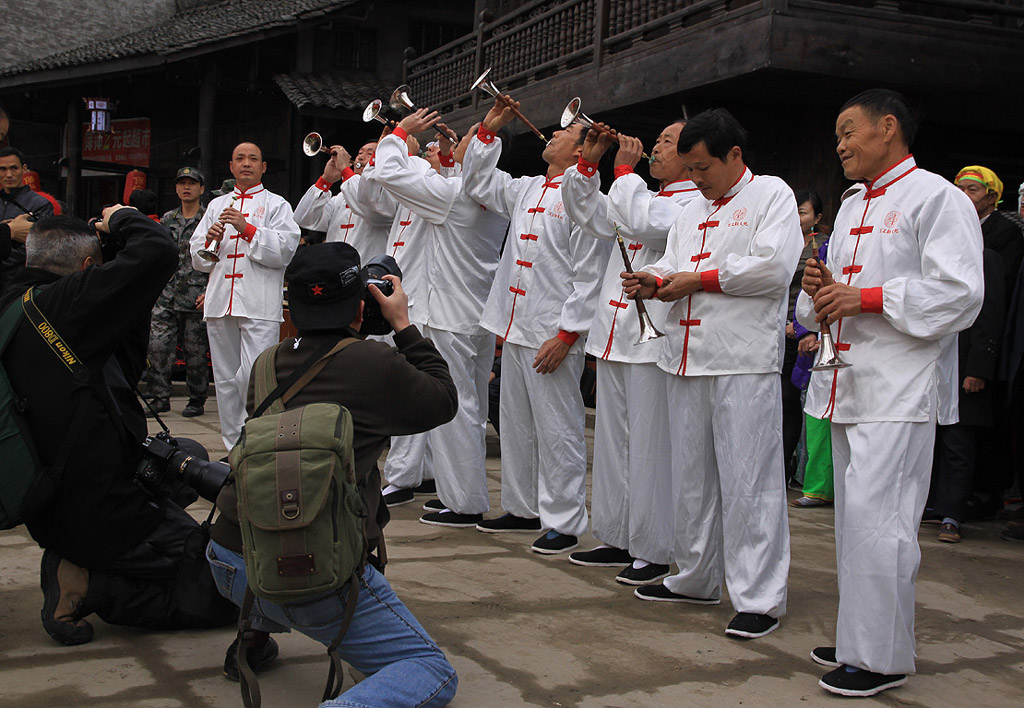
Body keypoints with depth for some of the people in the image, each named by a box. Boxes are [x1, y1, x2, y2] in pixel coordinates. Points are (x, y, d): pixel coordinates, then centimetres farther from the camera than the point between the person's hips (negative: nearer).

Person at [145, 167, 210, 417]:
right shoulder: (167, 219, 15)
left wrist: (209, 292, -12)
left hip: (196, 299, -4)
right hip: (166, 297, 4)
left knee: (195, 351, 1)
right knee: (158, 345, -5)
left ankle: (197, 400, 13)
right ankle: (160, 397, 5)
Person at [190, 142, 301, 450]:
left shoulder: (276, 204, 10)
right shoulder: (217, 205, 23)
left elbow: (285, 249, -6)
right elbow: (197, 257, 19)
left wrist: (247, 229, -13)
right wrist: (210, 241, -2)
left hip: (259, 304, -5)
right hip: (221, 302, 5)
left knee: (254, 378, -16)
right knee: (226, 379, 6)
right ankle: (233, 446, 14)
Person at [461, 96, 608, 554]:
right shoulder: (527, 190, 15)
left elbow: (589, 276, -15)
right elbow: (477, 181, 28)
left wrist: (566, 334, -19)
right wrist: (489, 128, 18)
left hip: (553, 335, -9)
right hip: (514, 328, 9)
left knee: (557, 431, -3)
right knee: (515, 425, 16)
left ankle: (564, 522, 6)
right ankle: (523, 508, 28)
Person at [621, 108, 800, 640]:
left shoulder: (772, 194, 1)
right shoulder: (691, 211, 23)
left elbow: (774, 267, -13)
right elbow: (673, 266, 22)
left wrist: (700, 279, -9)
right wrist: (654, 282, -1)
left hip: (744, 362, -7)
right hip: (687, 358, 8)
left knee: (747, 480, -7)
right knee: (691, 475, 13)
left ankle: (760, 599, 0)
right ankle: (696, 580, 25)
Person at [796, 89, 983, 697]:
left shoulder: (936, 197, -6)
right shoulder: (852, 207, 21)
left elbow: (959, 293, -16)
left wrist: (868, 298, -17)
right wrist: (818, 289, 3)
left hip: (897, 389, -8)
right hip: (847, 383, 9)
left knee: (873, 515, -10)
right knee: (854, 517, 12)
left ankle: (882, 656, 0)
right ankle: (859, 638, 23)